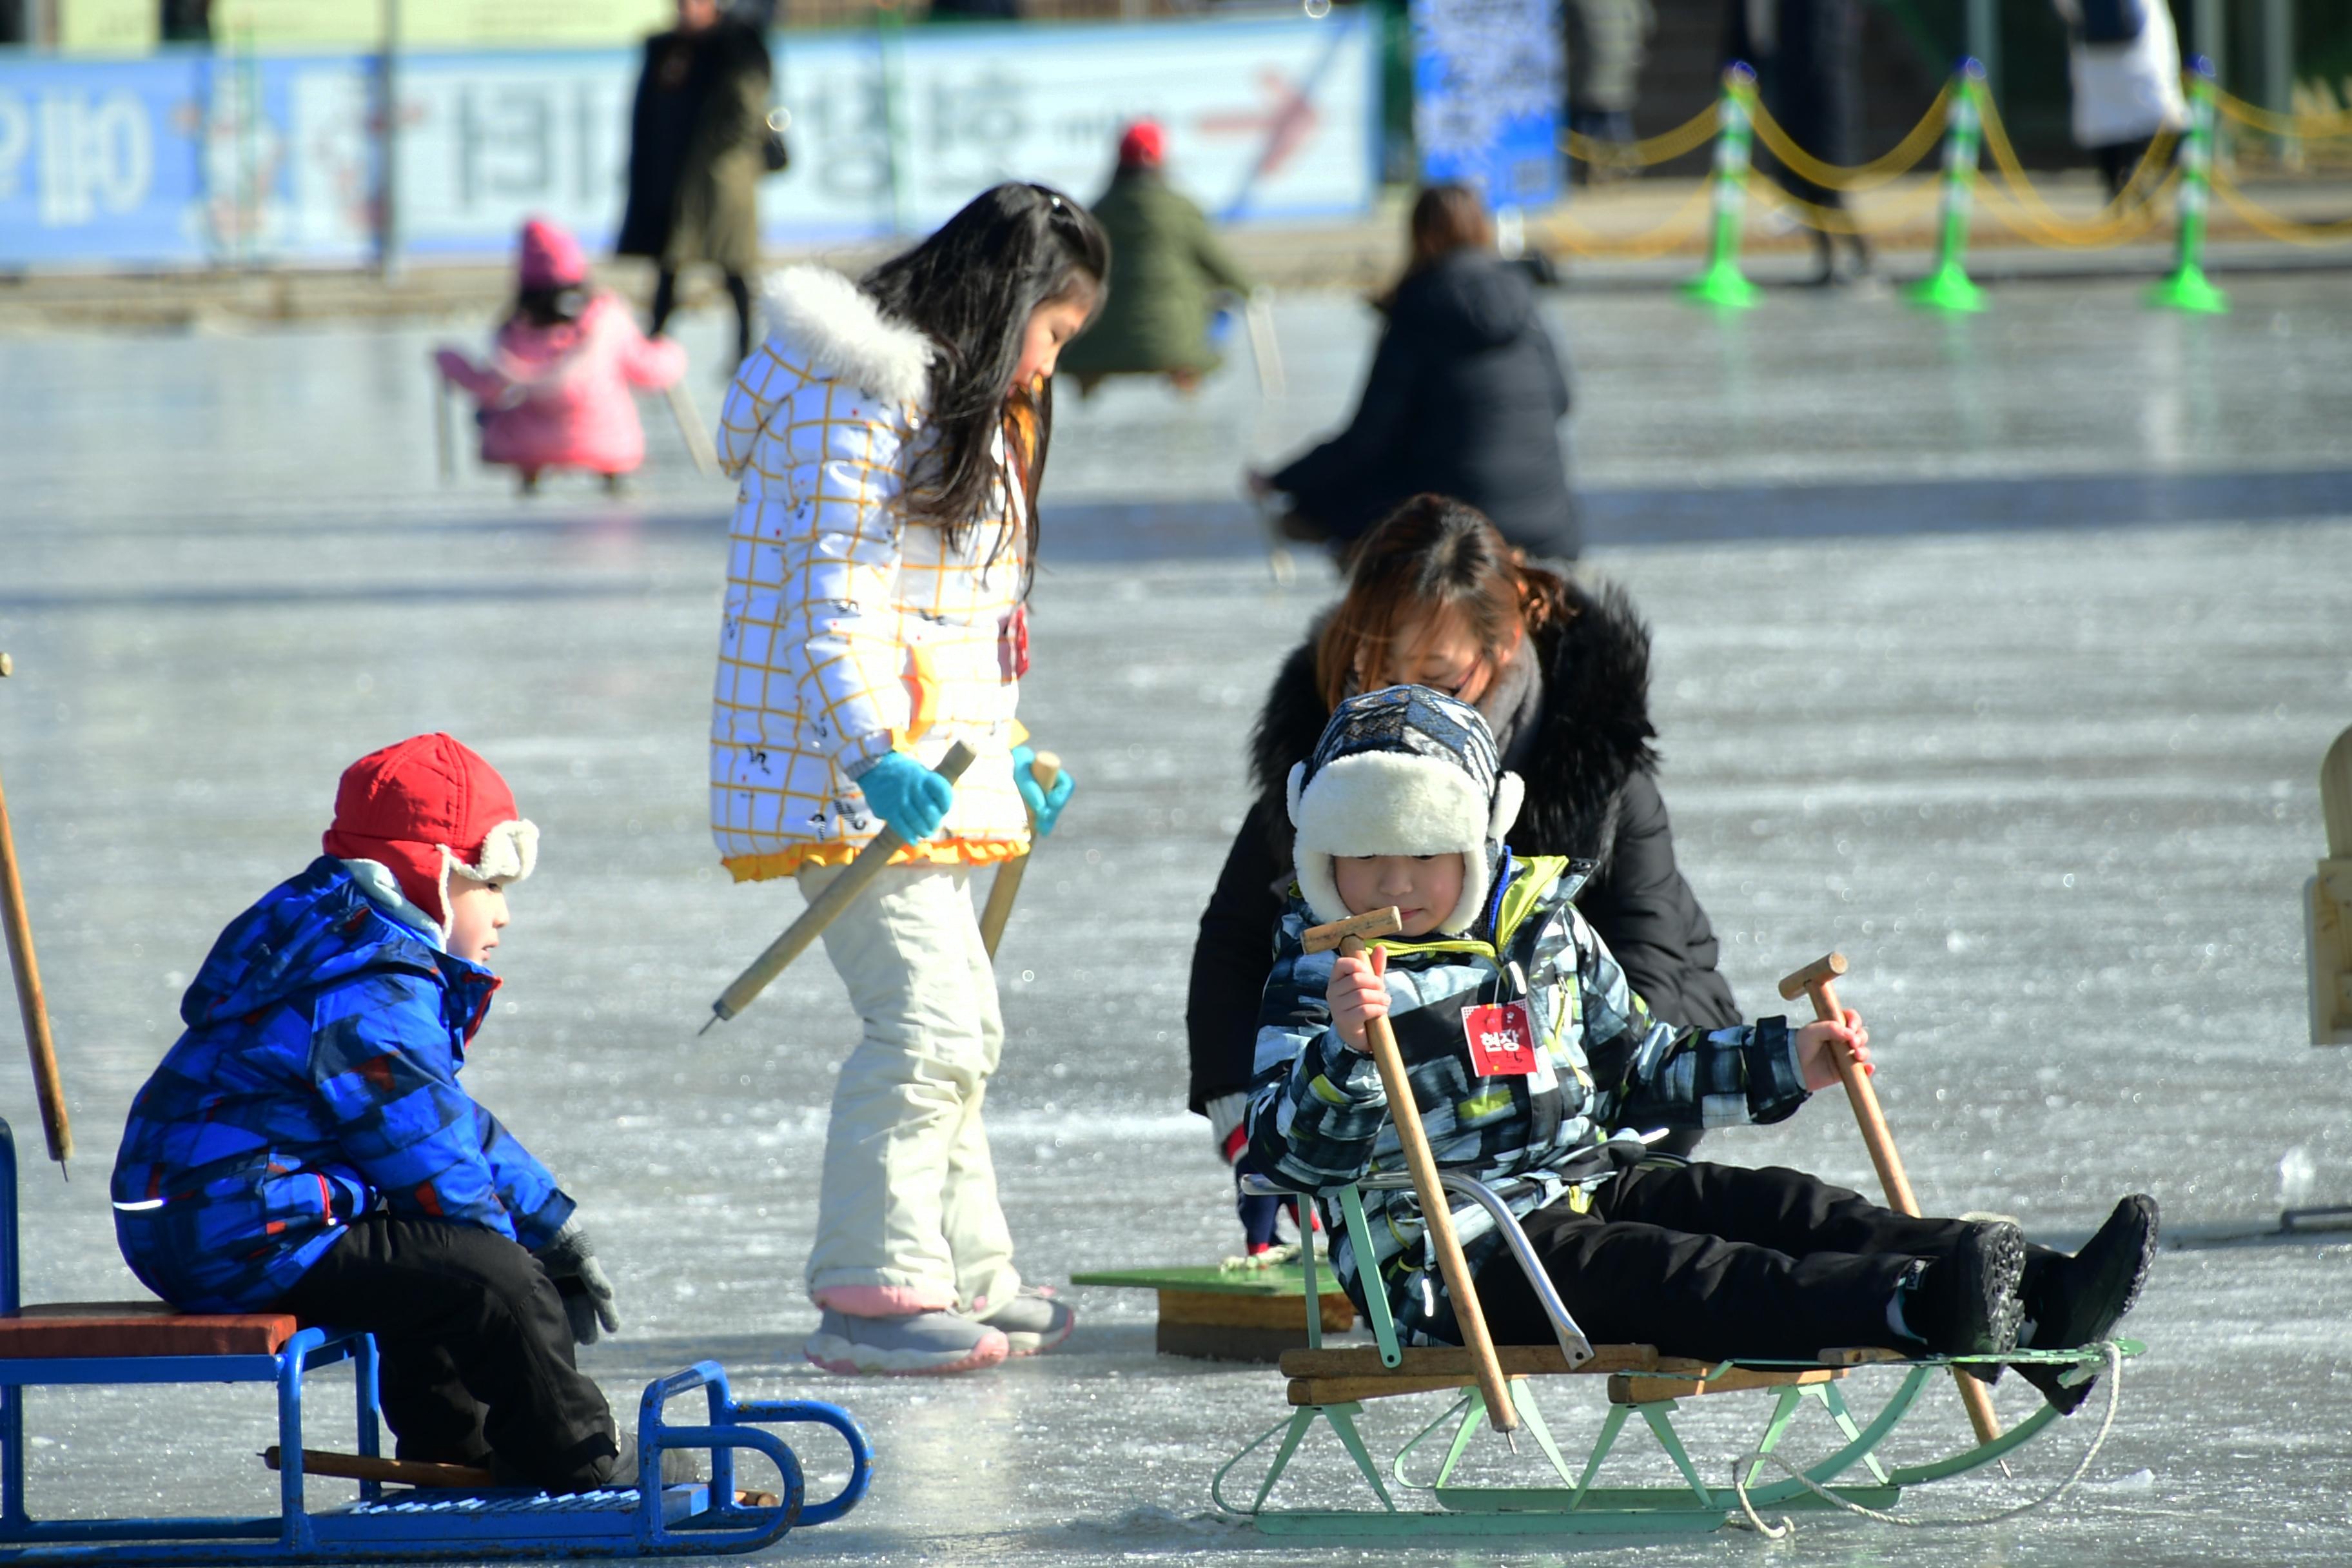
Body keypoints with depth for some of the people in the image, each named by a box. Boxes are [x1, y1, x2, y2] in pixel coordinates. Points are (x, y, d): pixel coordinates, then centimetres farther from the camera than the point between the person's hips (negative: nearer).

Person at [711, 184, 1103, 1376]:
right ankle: (869, 1290, -19)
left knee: (959, 1029, 18)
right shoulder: (859, 404, -14)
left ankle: (967, 1277, 28)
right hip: (850, 777, -11)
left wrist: (1006, 754, 30)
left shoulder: (962, 408, 20)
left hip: (926, 772, 11)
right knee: (925, 1020, -18)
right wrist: (873, 755, -33)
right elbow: (831, 607, -22)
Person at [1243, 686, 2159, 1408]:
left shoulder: (1549, 933, 14)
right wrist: (1343, 1048, -36)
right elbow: (1294, 1155, -17)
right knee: (1652, 1272, -30)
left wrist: (1783, 1063, 19)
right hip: (1458, 1262, -7)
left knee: (1775, 1206, -13)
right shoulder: (1317, 979, -5)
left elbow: (1638, 1072, 26)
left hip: (1586, 1190, 7)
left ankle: (2041, 1302, -29)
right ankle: (1919, 1311, -52)